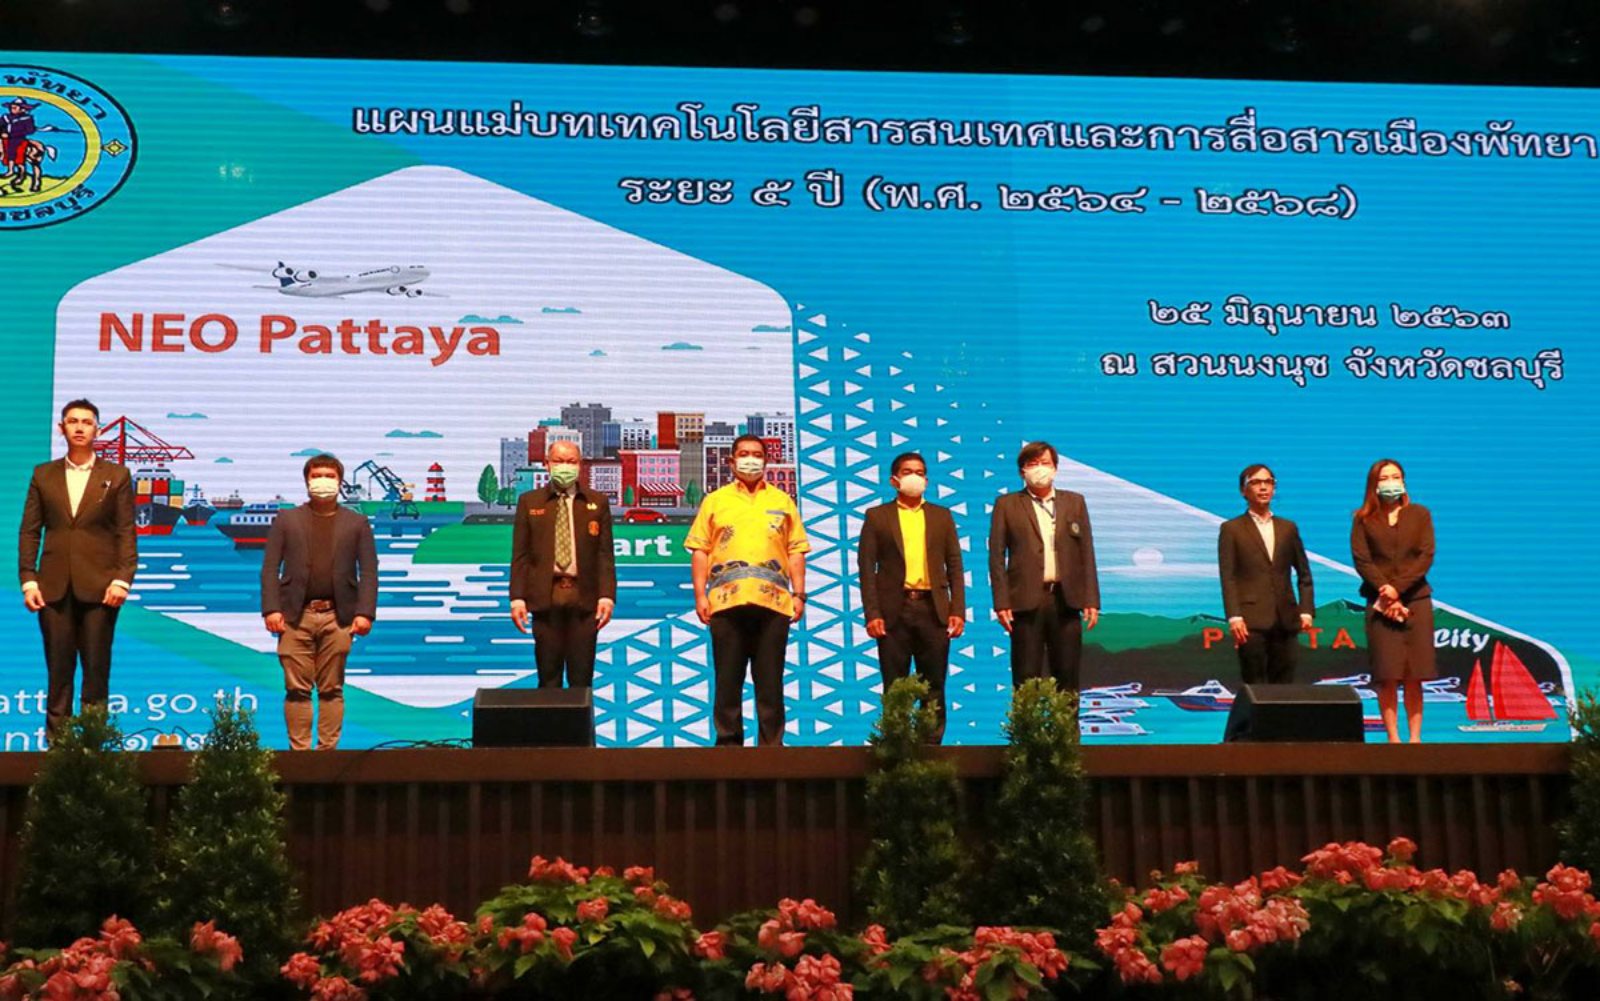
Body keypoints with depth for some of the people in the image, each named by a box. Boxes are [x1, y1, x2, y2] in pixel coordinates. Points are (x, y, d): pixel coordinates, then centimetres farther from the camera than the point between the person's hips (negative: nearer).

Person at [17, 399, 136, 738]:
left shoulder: (116, 476, 6)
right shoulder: (43, 475, 10)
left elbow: (126, 533, 1)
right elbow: (29, 531, 8)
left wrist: (122, 580, -10)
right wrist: (28, 580, -2)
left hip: (98, 586, -1)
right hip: (55, 586, 1)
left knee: (96, 668, 1)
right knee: (58, 668, 3)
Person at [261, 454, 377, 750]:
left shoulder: (357, 523, 10)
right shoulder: (287, 520, 10)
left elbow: (368, 571, 5)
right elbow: (270, 567, 5)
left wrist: (365, 612, -7)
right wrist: (271, 609, -7)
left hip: (337, 617, 0)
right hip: (295, 616, 0)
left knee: (331, 689, 4)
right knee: (297, 689, 0)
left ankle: (328, 750, 9)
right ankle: (299, 750, 4)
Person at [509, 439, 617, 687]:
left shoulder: (598, 502, 8)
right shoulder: (529, 502, 8)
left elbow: (605, 554, 4)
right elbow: (520, 554, 5)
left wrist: (607, 595, -6)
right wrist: (517, 598, -4)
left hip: (584, 598, 0)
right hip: (545, 595, 0)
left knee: (582, 678, 3)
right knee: (548, 677, 4)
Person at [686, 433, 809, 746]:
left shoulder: (782, 502, 15)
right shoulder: (715, 501, 12)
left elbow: (796, 552, 11)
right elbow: (700, 551, 7)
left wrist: (799, 595, 2)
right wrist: (700, 595, -2)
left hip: (773, 601, 0)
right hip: (727, 602, 0)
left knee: (770, 681, 1)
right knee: (728, 679, 2)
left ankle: (771, 745, 5)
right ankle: (728, 743, 7)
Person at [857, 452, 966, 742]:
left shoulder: (942, 516, 14)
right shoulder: (877, 517, 7)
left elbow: (954, 565, 11)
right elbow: (866, 568, 2)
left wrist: (958, 610, 1)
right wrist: (871, 614, -7)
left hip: (933, 609, 2)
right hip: (894, 611, -2)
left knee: (934, 687, 3)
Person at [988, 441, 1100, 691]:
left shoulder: (1075, 502, 13)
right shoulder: (1007, 505, 7)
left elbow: (1086, 553, 10)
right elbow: (996, 556, 2)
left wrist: (1091, 600, 2)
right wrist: (1001, 603, -7)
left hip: (1066, 600, 2)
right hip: (1027, 601, -2)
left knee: (1068, 677, 4)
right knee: (1026, 681, -1)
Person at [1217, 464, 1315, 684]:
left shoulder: (1288, 528, 16)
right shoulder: (1232, 529, 5)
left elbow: (1304, 573, 15)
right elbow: (1227, 577, -2)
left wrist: (1306, 610, 3)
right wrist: (1234, 617, -12)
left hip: (1285, 621, 3)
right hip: (1251, 621, -3)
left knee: (1284, 686, 2)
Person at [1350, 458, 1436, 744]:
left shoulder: (1419, 514, 11)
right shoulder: (1363, 519, 8)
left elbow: (1426, 556, 1)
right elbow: (1361, 560, -1)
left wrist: (1398, 587, -10)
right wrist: (1385, 591, -13)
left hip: (1416, 601, 1)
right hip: (1380, 603, -1)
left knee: (1414, 676, -1)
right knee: (1386, 676, -4)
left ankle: (1415, 738, 2)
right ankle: (1393, 738, -2)